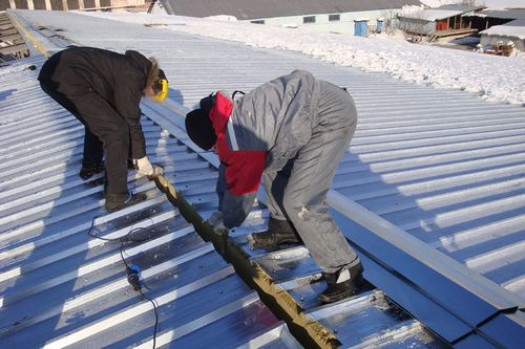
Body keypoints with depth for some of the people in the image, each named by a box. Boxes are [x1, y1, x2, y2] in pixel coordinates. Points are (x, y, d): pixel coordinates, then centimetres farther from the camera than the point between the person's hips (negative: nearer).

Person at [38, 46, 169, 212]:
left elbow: (119, 112, 26)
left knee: (98, 119, 28)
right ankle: (117, 196, -1)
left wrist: (132, 152, 32)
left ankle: (90, 166, 45)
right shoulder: (132, 77, -7)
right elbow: (131, 121, -3)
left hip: (55, 72, 11)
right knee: (116, 129, -6)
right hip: (67, 79, -11)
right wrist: (141, 156, 9)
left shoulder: (129, 69, 20)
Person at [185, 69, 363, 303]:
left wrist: (225, 222, 14)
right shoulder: (233, 116, 10)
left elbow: (241, 187, -5)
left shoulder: (238, 140, -19)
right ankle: (284, 229, 34)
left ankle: (345, 272, 2)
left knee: (300, 203, -11)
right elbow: (230, 166, 21)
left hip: (333, 118, -11)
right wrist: (223, 211, 27)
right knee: (272, 164, 20)